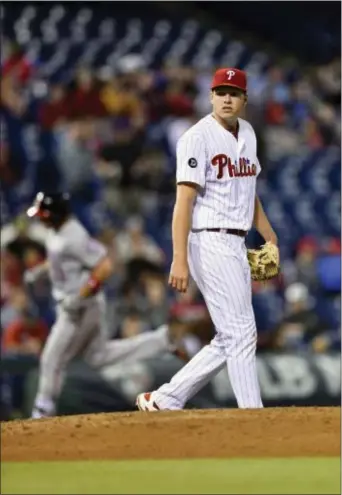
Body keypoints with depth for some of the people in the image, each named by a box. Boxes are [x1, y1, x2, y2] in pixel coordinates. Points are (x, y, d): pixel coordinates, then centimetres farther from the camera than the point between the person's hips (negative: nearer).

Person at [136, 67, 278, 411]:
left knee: (229, 341, 9)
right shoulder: (198, 138, -11)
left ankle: (164, 400, 16)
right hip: (210, 243, -9)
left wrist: (270, 237, 20)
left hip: (237, 246, 9)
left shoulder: (247, 133, 14)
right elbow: (184, 201, -17)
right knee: (241, 333, -10)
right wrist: (180, 260, -24)